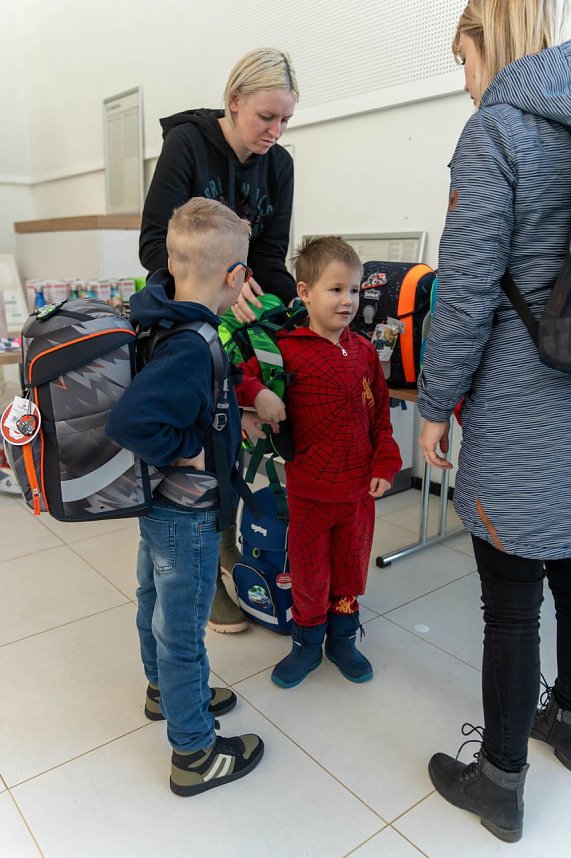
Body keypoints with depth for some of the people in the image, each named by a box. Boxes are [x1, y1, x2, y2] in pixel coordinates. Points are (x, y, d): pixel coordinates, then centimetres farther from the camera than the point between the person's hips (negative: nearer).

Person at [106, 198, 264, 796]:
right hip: (188, 517, -9)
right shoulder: (193, 347, -32)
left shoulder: (158, 315, -6)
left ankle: (165, 691, 52)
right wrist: (189, 450, -26)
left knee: (155, 602, 26)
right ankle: (194, 753, 30)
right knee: (182, 630, 8)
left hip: (158, 504, 9)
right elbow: (130, 420, -42)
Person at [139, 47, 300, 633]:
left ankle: (225, 542, 32)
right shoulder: (186, 142, -14)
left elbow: (270, 257, -3)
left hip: (239, 316, 5)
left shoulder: (277, 165, 0)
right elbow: (154, 244, -21)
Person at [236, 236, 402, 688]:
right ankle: (308, 642, 37)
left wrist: (385, 465, 1)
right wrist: (257, 394, -31)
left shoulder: (364, 351, 1)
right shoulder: (288, 349, -12)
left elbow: (380, 413, 6)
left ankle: (342, 637, 42)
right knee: (309, 573, 14)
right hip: (308, 489, -3)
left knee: (351, 567, 19)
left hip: (359, 486, 4)